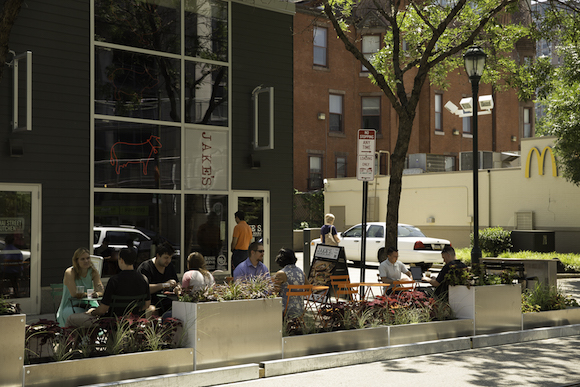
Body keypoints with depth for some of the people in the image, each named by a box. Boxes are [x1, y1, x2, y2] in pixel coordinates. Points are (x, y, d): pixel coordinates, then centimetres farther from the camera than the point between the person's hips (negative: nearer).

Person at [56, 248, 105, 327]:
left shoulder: (93, 272, 1)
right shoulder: (69, 272, -13)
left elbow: (100, 291, -7)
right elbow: (74, 294, -20)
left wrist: (97, 293, -30)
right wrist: (90, 293, -21)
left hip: (88, 304, 4)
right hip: (70, 305, -4)